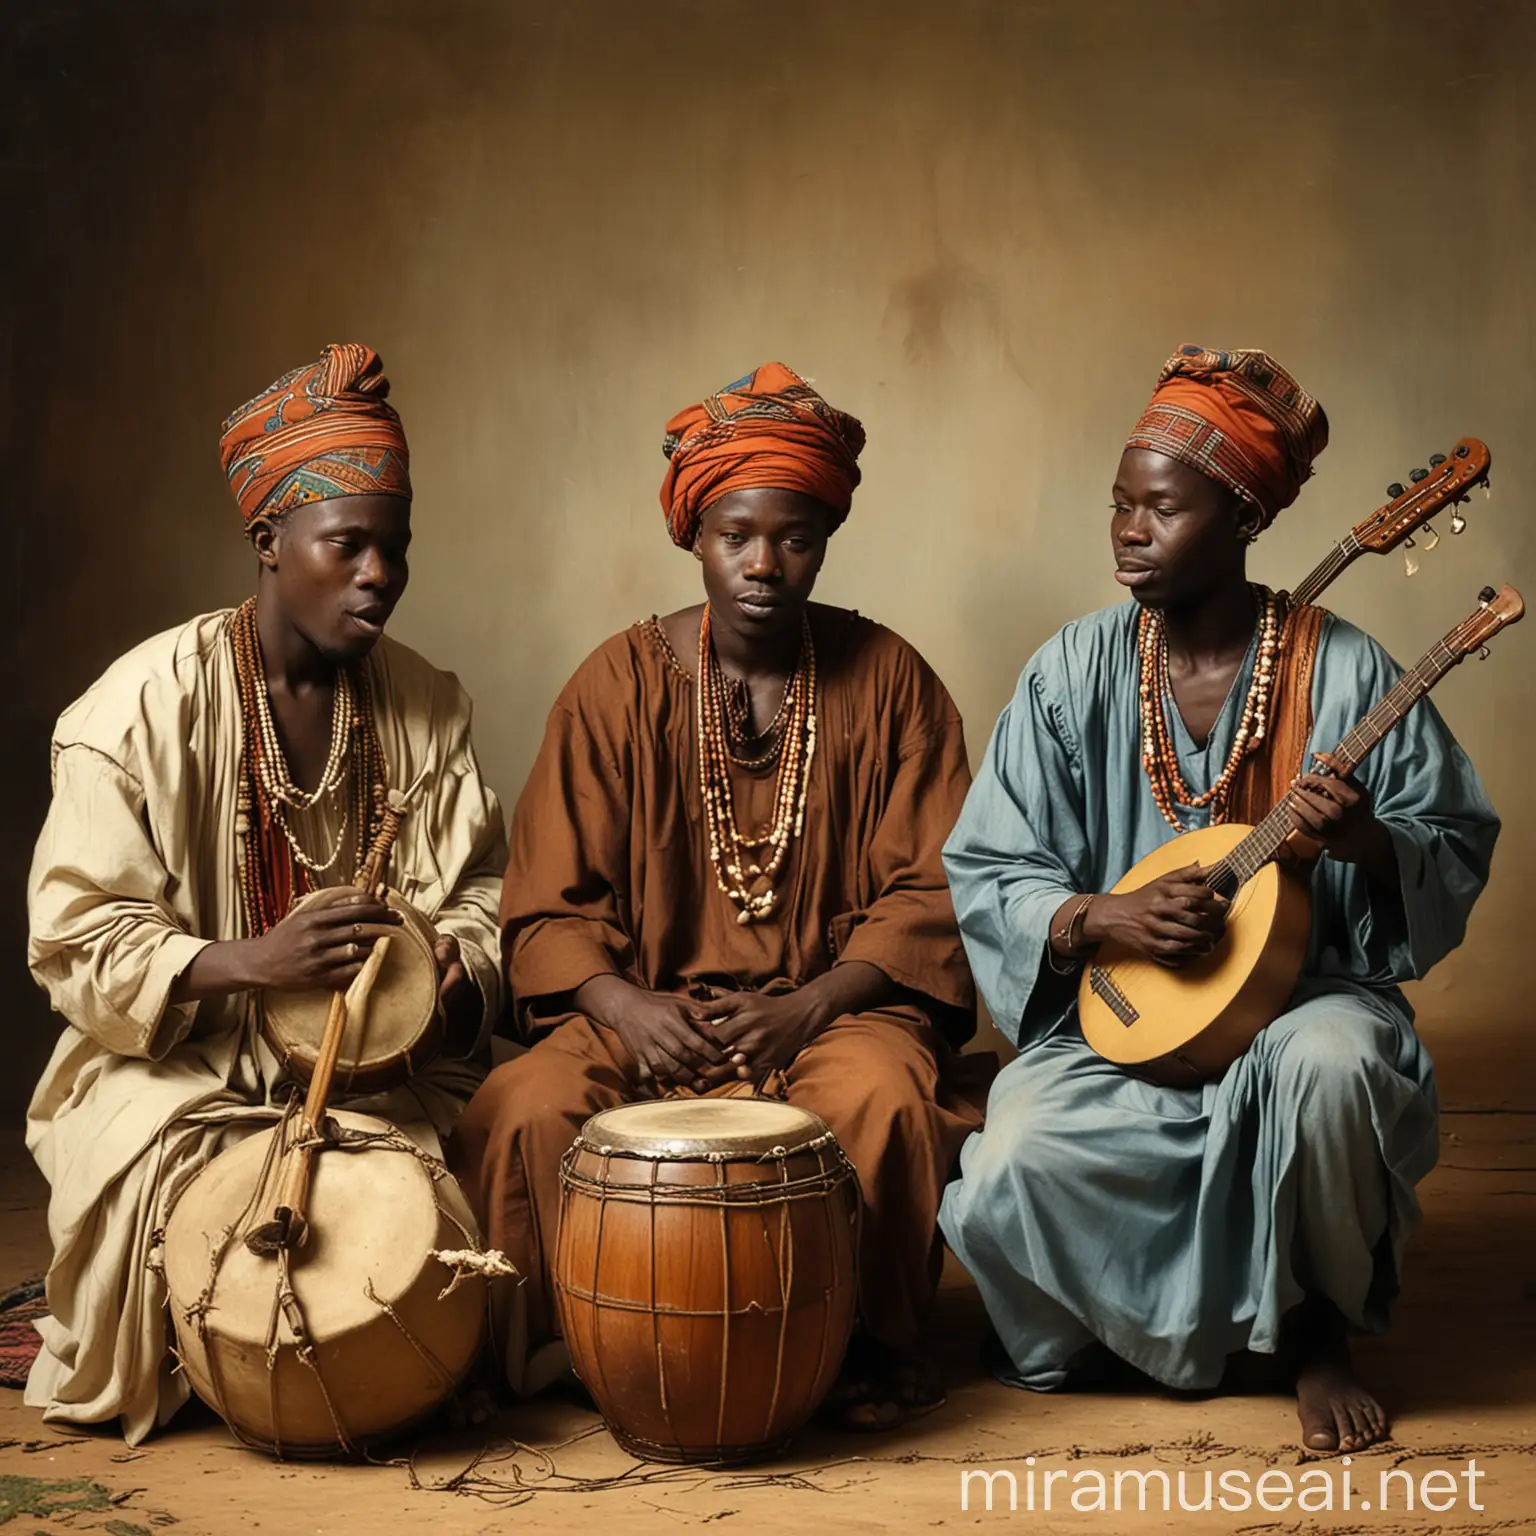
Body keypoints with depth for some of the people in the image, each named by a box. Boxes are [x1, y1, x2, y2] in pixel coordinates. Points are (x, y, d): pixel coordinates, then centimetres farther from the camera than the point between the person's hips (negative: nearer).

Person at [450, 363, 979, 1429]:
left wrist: (807, 1006, -16)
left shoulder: (888, 680, 3)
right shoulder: (621, 682, 3)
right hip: (649, 1009, 1)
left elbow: (929, 891, -1)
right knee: (522, 1111, -27)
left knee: (880, 1100, -34)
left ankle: (879, 1343, -6)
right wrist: (624, 1002, -18)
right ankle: (547, 1351, 0)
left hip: (837, 1005, -1)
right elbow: (550, 901, 2)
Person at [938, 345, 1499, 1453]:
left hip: (1302, 997, -1)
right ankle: (1113, 1327, 11)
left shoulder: (1342, 672, -5)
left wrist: (1367, 843, -23)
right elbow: (989, 876, -1)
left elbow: (1458, 855, 0)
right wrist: (1102, 917, -20)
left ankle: (1315, 1329, -4)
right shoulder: (1075, 674, -1)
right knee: (1009, 1169, -27)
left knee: (1331, 1064, -37)